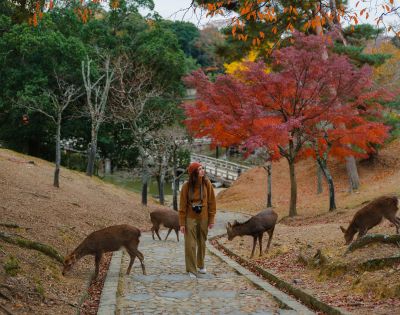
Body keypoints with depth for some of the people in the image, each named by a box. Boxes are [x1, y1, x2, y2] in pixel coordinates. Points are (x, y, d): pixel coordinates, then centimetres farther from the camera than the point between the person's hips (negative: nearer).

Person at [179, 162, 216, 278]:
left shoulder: (207, 183, -7)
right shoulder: (186, 186, -13)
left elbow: (211, 202, 0)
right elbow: (182, 205, -7)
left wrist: (212, 219, -1)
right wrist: (182, 223, -8)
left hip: (203, 218, 2)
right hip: (190, 218, -2)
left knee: (202, 243, 15)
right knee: (190, 245, -2)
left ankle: (201, 265, 34)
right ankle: (192, 270, 9)